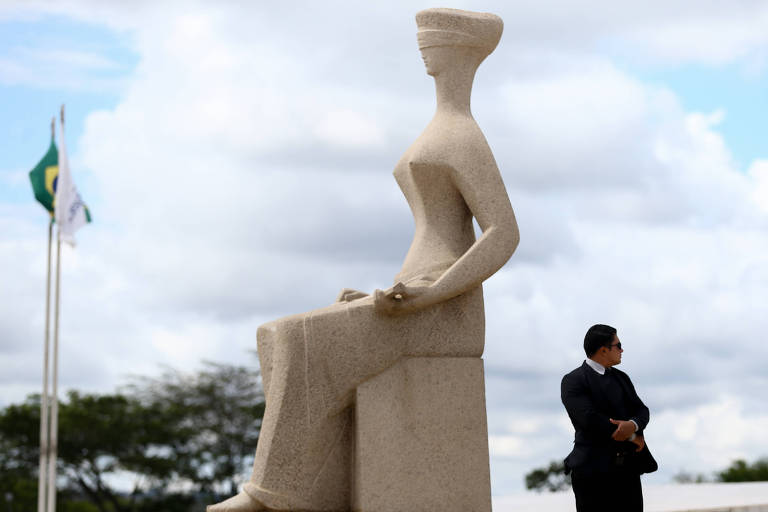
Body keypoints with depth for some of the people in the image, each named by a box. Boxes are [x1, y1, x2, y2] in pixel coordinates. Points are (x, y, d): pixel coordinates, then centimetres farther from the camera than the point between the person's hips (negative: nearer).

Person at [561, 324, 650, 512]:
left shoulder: (621, 378, 18)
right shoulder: (573, 381, -6)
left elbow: (641, 410, 12)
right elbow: (590, 420, -18)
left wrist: (633, 425, -14)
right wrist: (632, 438, -11)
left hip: (627, 468, 6)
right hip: (592, 471, -6)